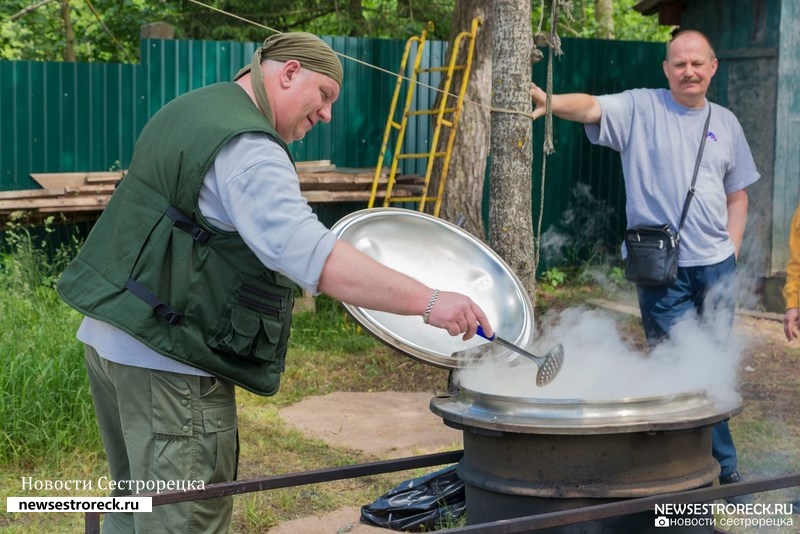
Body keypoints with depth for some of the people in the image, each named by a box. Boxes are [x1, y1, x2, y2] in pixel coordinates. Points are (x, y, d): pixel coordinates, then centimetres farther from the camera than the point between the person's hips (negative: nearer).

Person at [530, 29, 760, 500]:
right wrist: (550, 102, -42)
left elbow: (737, 195, 18)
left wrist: (733, 246, 6)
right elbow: (591, 108, -22)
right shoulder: (640, 108, -3)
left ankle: (719, 468, 25)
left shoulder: (725, 122, 11)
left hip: (716, 265, 4)